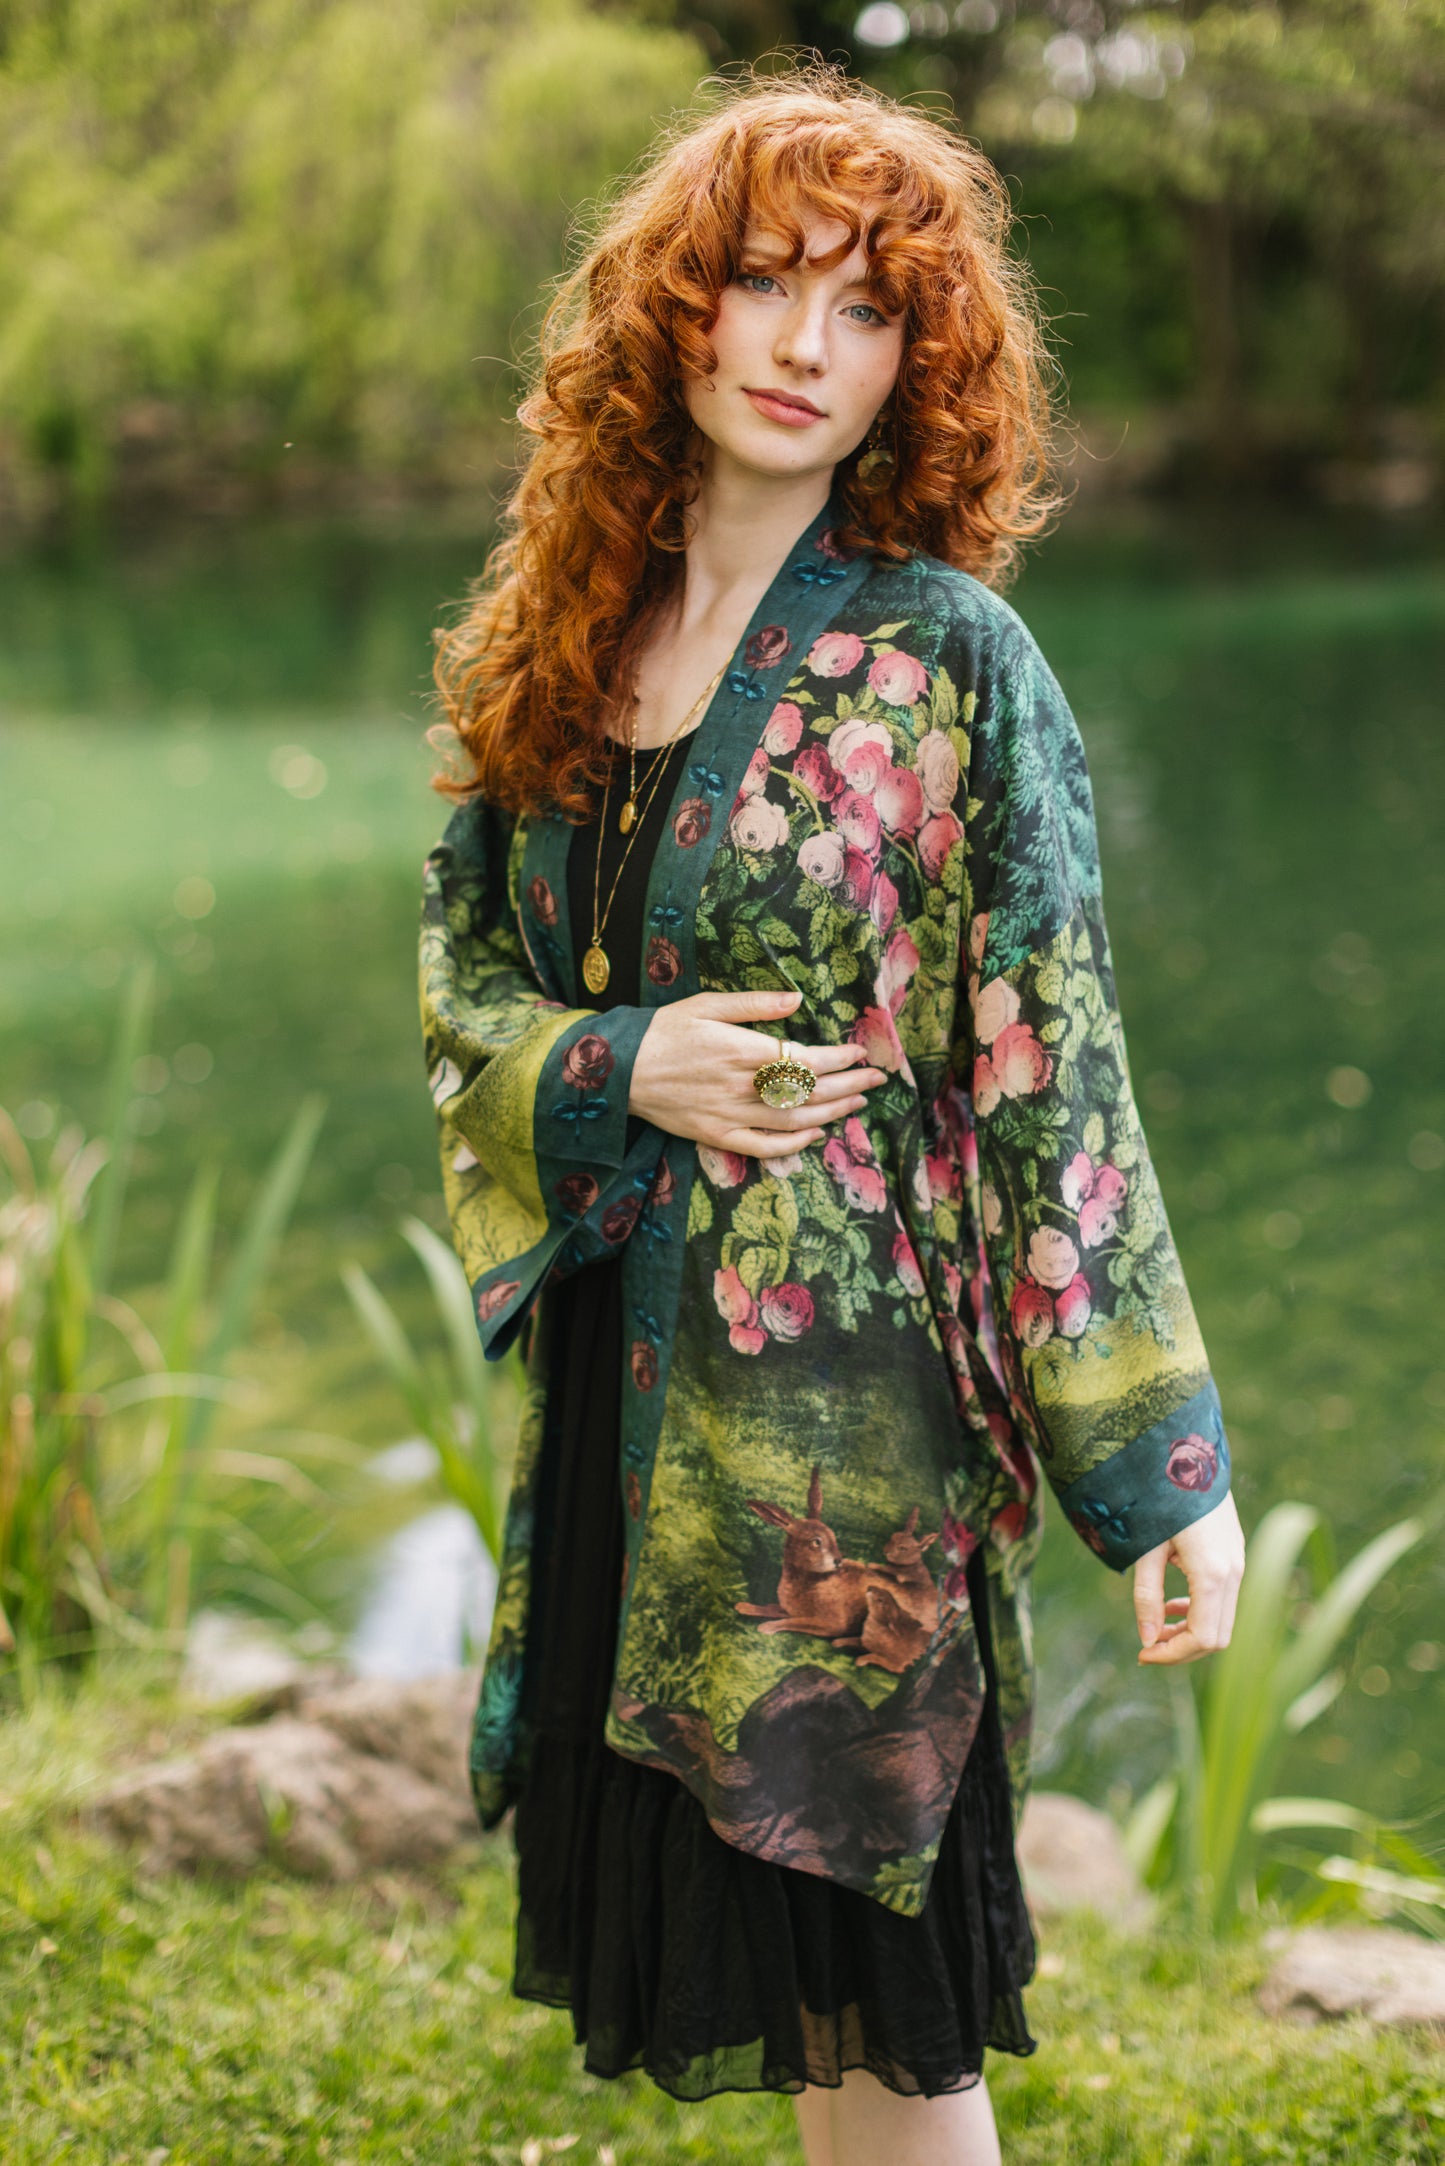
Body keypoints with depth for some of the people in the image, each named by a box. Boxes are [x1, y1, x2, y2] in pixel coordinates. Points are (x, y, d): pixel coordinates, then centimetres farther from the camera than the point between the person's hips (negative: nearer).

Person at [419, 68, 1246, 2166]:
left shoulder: (948, 661, -9)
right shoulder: (551, 651, 6)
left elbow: (1061, 1082, -10)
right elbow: (459, 986, 12)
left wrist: (1163, 1467, -11)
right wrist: (620, 1074, -11)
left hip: (848, 1393, -5)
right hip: (615, 1376, 5)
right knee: (744, 1949, 16)